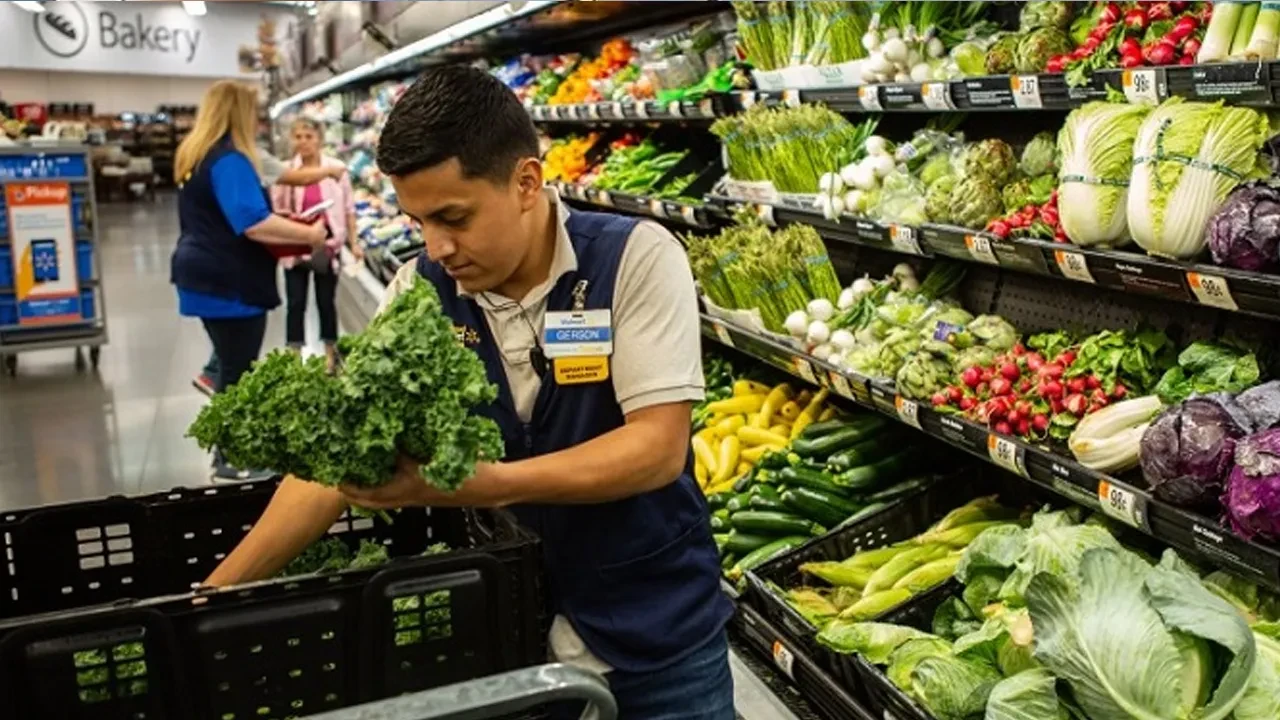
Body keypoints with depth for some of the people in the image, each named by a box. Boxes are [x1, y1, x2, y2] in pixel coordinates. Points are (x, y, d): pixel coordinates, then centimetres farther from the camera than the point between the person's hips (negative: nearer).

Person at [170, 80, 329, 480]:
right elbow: (253, 223, -28)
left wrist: (288, 230, 20)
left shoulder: (194, 156, 14)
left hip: (207, 277, 10)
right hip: (229, 284, -10)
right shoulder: (229, 160, -18)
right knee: (238, 371, 0)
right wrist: (309, 234, -20)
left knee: (232, 366, 17)